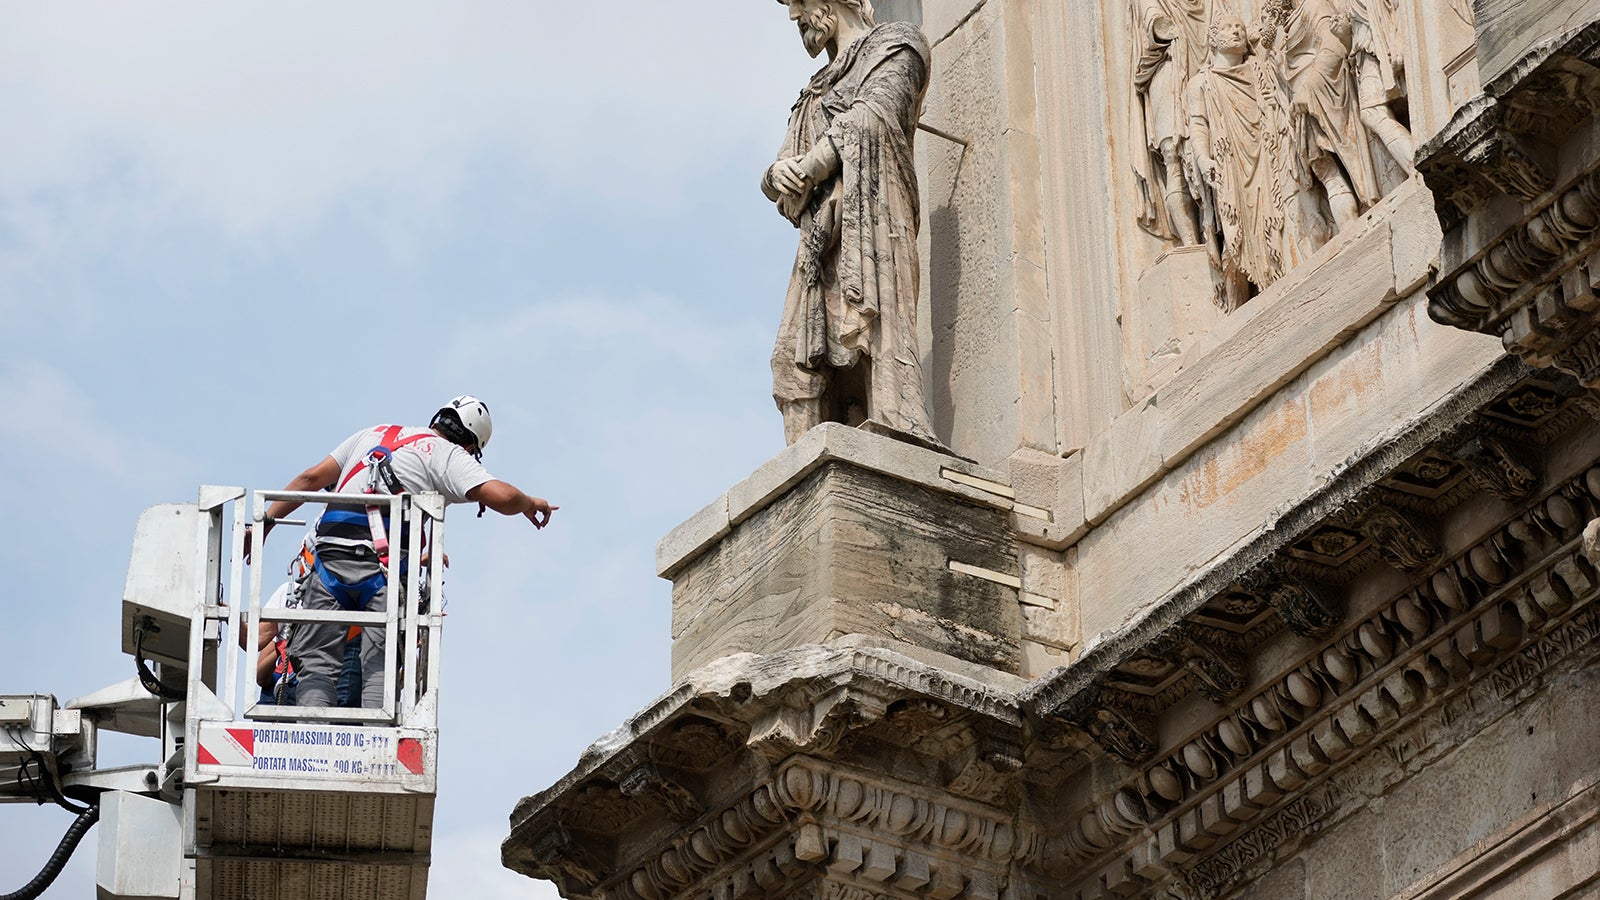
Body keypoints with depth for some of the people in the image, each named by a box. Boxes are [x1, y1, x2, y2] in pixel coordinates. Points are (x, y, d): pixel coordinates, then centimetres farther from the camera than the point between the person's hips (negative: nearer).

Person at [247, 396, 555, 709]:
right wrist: (529, 503, 18)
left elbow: (311, 478, 24)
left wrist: (265, 521, 28)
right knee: (380, 668, -2)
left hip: (330, 557, 3)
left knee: (317, 664, 2)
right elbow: (502, 497, -3)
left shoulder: (374, 434, 26)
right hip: (383, 567, -3)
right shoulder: (449, 456, 9)